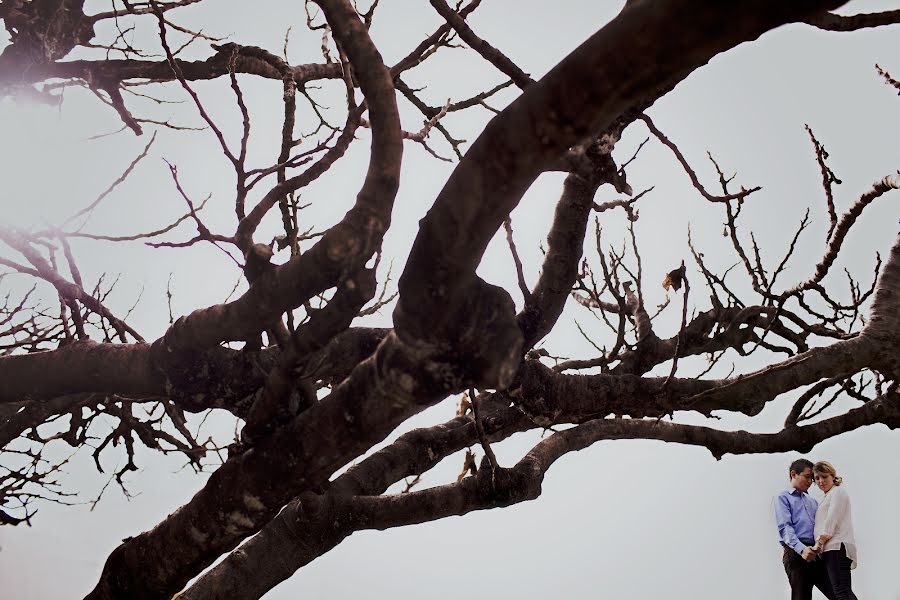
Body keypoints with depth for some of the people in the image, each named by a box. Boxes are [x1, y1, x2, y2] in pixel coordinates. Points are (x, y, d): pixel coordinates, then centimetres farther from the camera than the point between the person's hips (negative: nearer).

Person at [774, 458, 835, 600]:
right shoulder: (783, 498, 6)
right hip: (796, 554, -6)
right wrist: (801, 549, -26)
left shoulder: (812, 501, 27)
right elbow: (784, 527, -9)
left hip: (817, 554, 6)